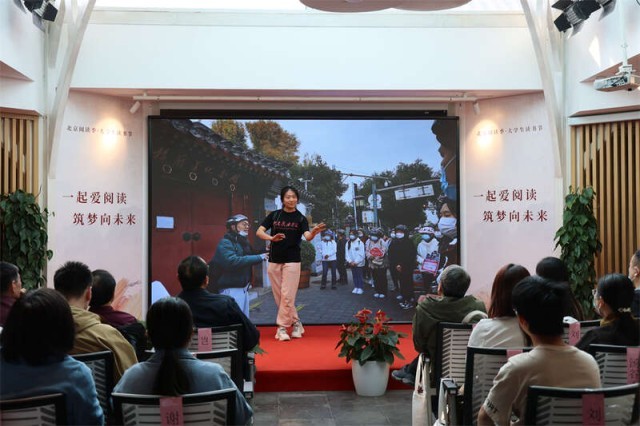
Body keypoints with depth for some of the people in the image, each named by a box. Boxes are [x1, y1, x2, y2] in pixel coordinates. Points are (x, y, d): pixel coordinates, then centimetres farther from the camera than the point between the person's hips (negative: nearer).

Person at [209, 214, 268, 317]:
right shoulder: (225, 243, -14)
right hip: (231, 289, -9)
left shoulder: (243, 242, 14)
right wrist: (259, 258, -28)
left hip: (243, 288, 9)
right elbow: (232, 262, -30)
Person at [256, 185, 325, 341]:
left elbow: (307, 237, -17)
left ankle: (282, 328, 3)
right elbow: (259, 232, -3)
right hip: (274, 260, 3)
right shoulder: (274, 215, 4)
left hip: (292, 261, -3)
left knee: (287, 296, -6)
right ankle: (296, 323, 22)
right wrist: (271, 238, -23)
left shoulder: (300, 218, -2)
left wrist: (314, 232, -40)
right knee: (279, 296, 8)